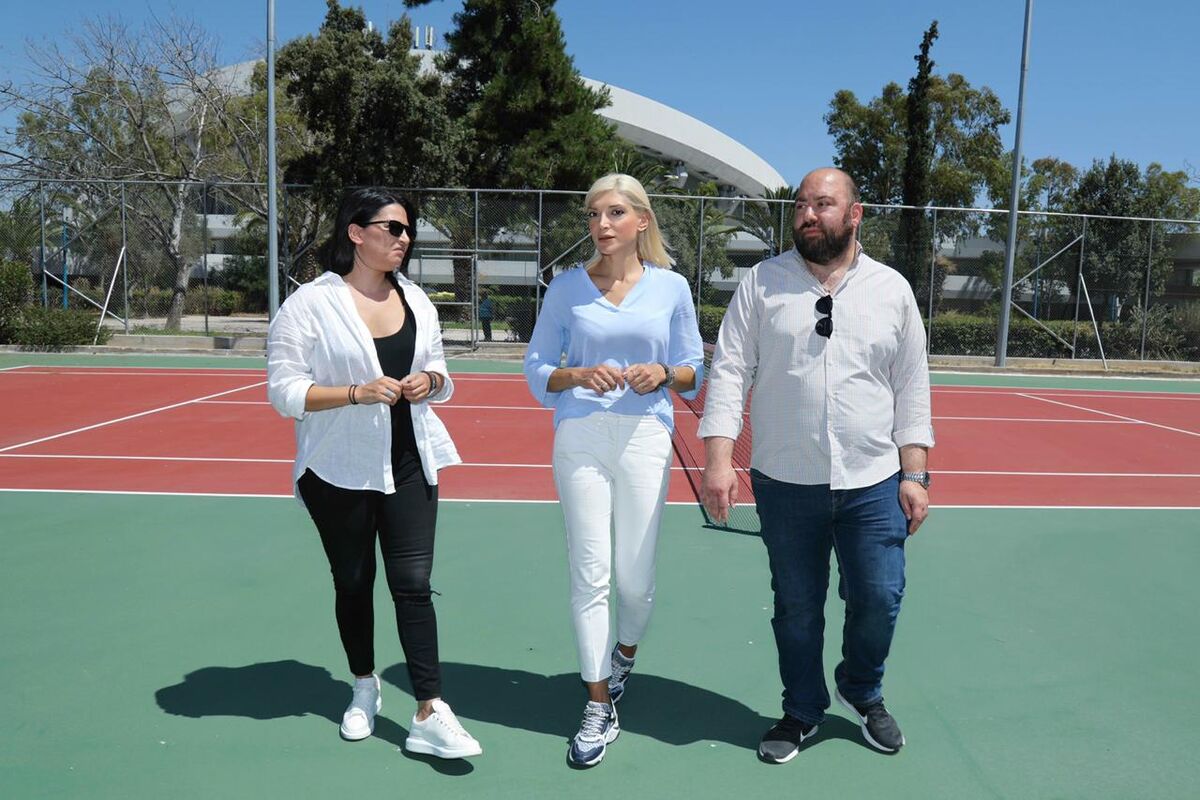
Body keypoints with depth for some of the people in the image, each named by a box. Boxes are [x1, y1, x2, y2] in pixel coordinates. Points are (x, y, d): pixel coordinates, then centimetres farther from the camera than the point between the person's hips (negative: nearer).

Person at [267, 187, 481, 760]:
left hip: (410, 466, 3)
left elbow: (439, 375, 17)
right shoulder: (309, 304, -9)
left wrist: (429, 381, -7)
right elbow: (285, 392, -12)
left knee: (413, 583, -3)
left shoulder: (416, 299, 7)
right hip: (339, 472, -3)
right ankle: (364, 688, 36)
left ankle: (430, 716, 2)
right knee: (353, 583, 12)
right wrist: (358, 392, -24)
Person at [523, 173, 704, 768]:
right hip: (580, 438, 0)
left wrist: (664, 373, -11)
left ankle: (625, 653, 39)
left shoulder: (671, 287, 5)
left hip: (645, 438, 0)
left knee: (635, 577, 5)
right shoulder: (566, 287, 4)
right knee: (589, 575, 0)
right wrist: (578, 374, -12)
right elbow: (536, 369, 7)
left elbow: (693, 370, 10)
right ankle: (599, 707, 15)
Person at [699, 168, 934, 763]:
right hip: (785, 482, -1)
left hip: (873, 482, 1)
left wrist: (913, 475, 2)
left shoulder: (892, 289, 5)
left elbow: (912, 388, 7)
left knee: (878, 600, 4)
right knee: (796, 607, 10)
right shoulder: (762, 283, 1)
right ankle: (802, 711, 32)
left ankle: (862, 690, 35)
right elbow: (729, 371, -3)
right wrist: (718, 460, -12)